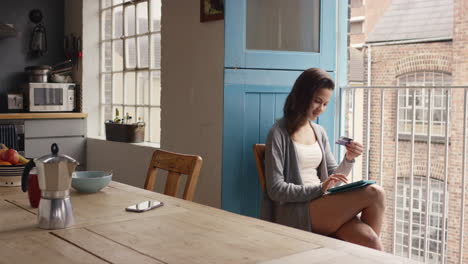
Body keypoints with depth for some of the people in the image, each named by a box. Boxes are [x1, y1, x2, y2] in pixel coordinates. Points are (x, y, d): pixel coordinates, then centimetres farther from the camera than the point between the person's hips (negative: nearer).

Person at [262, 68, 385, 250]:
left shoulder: (319, 132, 17)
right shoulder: (279, 134, -4)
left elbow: (333, 177, 18)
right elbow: (275, 190, -9)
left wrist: (349, 159, -2)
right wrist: (320, 188, -18)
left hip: (323, 206, 6)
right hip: (294, 211, -6)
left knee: (369, 240, -25)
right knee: (374, 194, -20)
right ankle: (371, 244, 1)